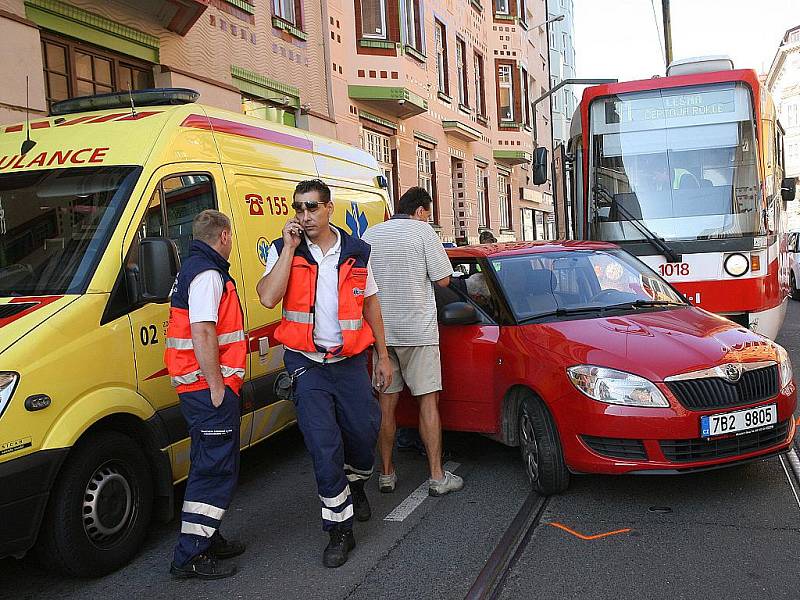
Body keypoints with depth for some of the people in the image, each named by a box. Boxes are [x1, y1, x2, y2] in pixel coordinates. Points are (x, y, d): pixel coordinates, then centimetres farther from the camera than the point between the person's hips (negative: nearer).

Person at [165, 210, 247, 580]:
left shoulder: (194, 268, 19)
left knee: (211, 467, 18)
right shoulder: (208, 273, -14)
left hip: (201, 389, 11)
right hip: (210, 387, -11)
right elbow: (202, 332, -24)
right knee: (216, 470, -5)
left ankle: (207, 540, 28)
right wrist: (217, 386, -21)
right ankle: (190, 556, 1)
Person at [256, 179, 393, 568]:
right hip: (307, 364, -2)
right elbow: (268, 298, -18)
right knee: (324, 447, -4)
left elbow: (370, 303, 11)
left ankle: (356, 484, 42)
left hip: (351, 360, 2)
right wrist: (290, 247, -18)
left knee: (364, 430, 8)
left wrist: (382, 355, 10)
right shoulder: (283, 250, -2)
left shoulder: (356, 252, 4)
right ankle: (339, 529, 10)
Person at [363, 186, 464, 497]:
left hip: (381, 331, 5)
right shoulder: (422, 231, -5)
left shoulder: (369, 234, 9)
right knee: (428, 401, 2)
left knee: (386, 403, 10)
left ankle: (386, 474, 18)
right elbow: (443, 279, -5)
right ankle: (437, 477, 5)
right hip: (418, 329, -4)